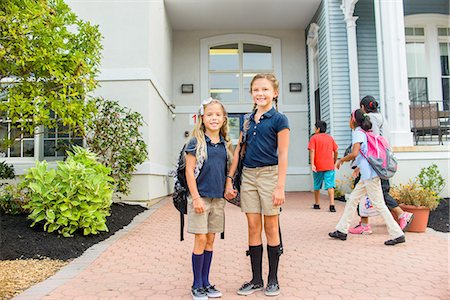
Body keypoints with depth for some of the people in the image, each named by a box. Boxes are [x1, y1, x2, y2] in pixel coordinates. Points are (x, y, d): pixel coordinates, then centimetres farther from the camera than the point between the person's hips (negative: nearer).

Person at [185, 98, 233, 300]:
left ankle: (206, 282, 24)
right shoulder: (196, 141, -7)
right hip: (200, 196, -5)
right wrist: (196, 198, -14)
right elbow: (189, 171, -10)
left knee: (210, 240, 11)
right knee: (201, 240, -1)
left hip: (218, 198, 5)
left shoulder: (225, 144, 9)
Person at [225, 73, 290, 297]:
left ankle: (273, 279, 19)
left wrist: (280, 186, -12)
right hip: (248, 175, 5)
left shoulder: (279, 119, -3)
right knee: (253, 228, 7)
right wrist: (229, 180, 9)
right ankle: (256, 279, 18)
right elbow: (238, 151, 13)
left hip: (269, 174, -5)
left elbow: (283, 155, -7)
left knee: (271, 228, 4)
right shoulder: (248, 121, 13)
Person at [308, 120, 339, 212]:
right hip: (329, 166, 2)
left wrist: (312, 164, -16)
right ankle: (332, 205, -14)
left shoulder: (314, 138, -2)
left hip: (318, 166, -2)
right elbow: (336, 151, 11)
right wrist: (334, 162, 22)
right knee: (330, 186, -2)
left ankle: (317, 204, 24)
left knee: (317, 186, 13)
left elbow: (312, 151, -12)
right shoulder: (330, 138, 10)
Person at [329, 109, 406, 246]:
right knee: (352, 200, 13)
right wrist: (361, 166, 29)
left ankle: (397, 234, 0)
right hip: (367, 174, 10)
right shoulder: (364, 133, 18)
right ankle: (342, 230, 18)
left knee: (379, 204, -5)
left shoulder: (358, 133, -10)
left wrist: (341, 160, -7)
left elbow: (354, 153, -23)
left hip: (369, 174, -10)